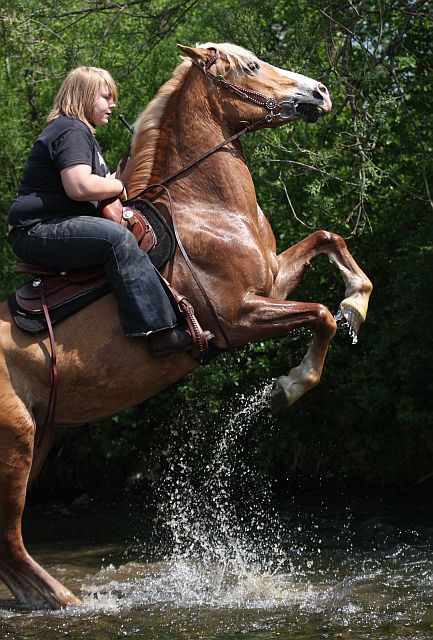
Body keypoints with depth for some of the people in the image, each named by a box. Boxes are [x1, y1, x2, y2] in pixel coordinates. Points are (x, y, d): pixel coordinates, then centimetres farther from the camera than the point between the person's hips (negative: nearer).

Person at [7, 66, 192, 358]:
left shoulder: (81, 133, 26)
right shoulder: (72, 131, -11)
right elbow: (79, 187, -25)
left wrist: (120, 178, 13)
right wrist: (118, 185, -9)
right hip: (38, 231, -12)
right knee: (117, 238, -33)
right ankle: (160, 331, -41)